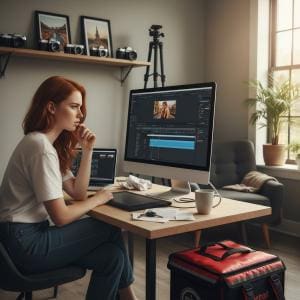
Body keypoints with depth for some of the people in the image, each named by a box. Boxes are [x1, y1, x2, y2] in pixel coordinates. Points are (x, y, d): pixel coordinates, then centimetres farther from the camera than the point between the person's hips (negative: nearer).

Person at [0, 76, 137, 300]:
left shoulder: (52, 144, 11)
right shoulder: (41, 147, -20)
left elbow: (78, 192, 8)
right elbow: (60, 217, -20)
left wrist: (87, 150, 0)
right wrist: (97, 200, -4)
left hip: (32, 234, 8)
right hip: (25, 244, -8)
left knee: (112, 256, -5)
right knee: (111, 230, -3)